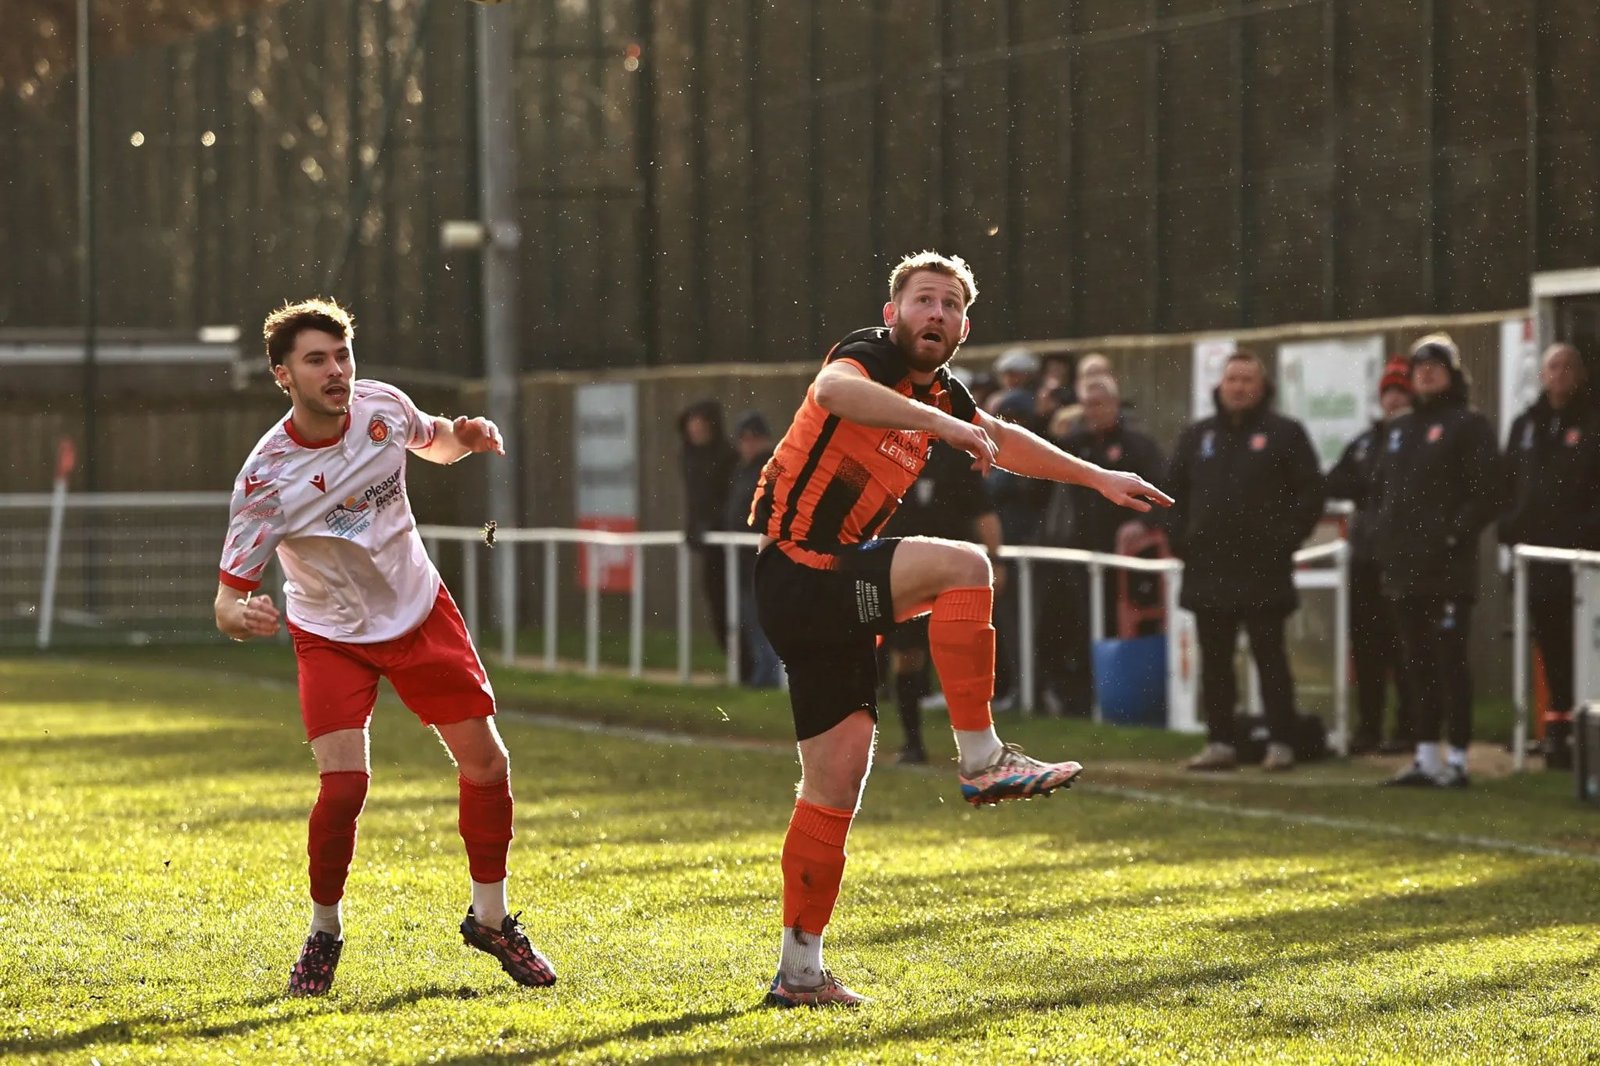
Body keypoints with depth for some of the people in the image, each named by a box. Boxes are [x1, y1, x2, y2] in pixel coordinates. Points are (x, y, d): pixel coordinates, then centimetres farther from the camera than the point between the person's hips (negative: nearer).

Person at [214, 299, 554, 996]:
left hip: (421, 612, 4)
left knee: (486, 763, 2)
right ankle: (324, 935, 4)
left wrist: (463, 436, -13)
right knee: (344, 783, -20)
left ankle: (491, 919, 23)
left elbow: (432, 442, 11)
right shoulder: (267, 476, -27)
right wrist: (240, 615, -50)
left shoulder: (382, 406, -14)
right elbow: (227, 596, -26)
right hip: (332, 636, -4)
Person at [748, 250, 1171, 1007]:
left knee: (837, 783, 7)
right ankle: (981, 760, -22)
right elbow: (834, 390, -38)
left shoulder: (938, 390, 13)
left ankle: (799, 971, 12)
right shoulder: (870, 354, -12)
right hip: (797, 572, -9)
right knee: (961, 567, -26)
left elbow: (1004, 442, 34)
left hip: (834, 590, 9)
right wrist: (943, 425, -45)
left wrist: (1099, 478, 36)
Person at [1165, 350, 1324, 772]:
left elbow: (1310, 492, -1)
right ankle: (1219, 742, 12)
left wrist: (1286, 539, -8)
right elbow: (1172, 493, 18)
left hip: (1263, 573, -4)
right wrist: (1181, 539, 6)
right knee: (1214, 661, 7)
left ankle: (1281, 743, -1)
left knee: (1270, 659, -3)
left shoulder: (1285, 434, 1)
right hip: (1207, 571, 5)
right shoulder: (1196, 437, 13)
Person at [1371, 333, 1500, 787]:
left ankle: (1457, 760, -5)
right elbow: (1381, 488, 25)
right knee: (1418, 663, 10)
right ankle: (1425, 758, 15)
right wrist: (1386, 538, 12)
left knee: (1451, 663, -7)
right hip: (1405, 568, 8)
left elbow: (1485, 493, -11)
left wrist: (1454, 535, -17)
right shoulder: (1400, 430, 19)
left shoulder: (1468, 426, -4)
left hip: (1448, 568, -8)